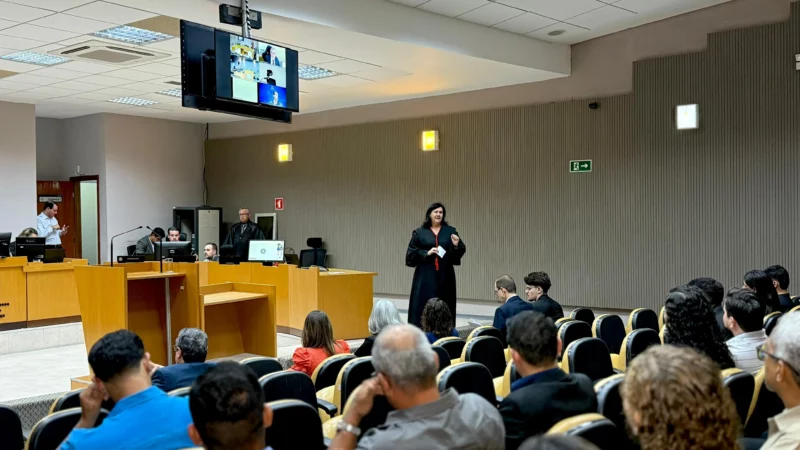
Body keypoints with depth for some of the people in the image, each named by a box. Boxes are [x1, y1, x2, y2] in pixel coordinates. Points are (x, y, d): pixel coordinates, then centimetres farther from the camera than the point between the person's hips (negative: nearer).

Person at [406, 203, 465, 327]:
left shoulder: (450, 231, 8)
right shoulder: (419, 232, 3)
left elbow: (460, 252, 4)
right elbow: (411, 253, 0)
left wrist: (457, 245, -17)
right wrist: (426, 253, -14)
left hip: (445, 276, 2)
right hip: (425, 276, -2)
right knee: (423, 306, -4)